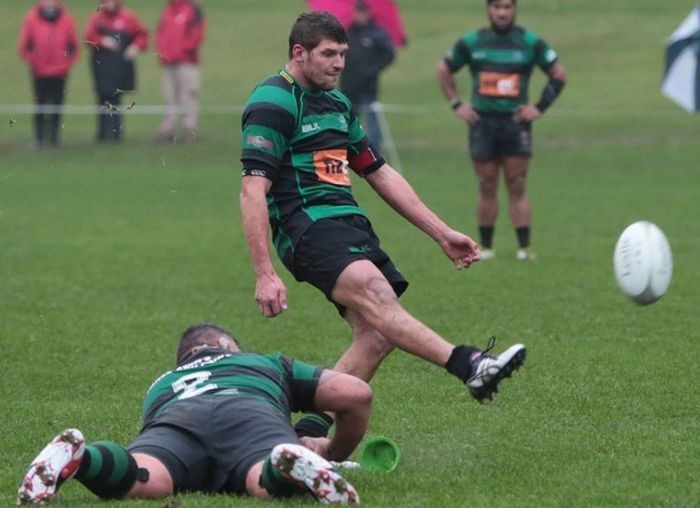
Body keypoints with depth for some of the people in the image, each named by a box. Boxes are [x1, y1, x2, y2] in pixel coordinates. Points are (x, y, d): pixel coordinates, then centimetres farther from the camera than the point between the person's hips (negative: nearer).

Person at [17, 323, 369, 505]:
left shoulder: (161, 385, 47)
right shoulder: (267, 363, 42)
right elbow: (355, 394, 34)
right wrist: (333, 452, 53)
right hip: (252, 412, -1)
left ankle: (76, 458, -59)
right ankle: (293, 465, -64)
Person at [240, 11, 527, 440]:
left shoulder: (337, 104, 23)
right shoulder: (273, 103, -5)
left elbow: (381, 174, 29)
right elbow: (253, 190, -12)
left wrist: (442, 233, 25)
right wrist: (264, 274, -20)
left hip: (351, 226, 9)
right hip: (309, 226, -9)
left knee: (378, 333, -11)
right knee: (372, 292, -31)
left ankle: (311, 434, -9)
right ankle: (469, 365, -51)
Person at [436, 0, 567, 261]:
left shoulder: (530, 43, 2)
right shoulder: (471, 43, 6)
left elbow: (559, 73, 8)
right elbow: (444, 70, 19)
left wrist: (540, 107, 2)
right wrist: (456, 104, 9)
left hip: (515, 121, -1)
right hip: (482, 122, 1)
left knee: (517, 188, -6)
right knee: (486, 188, 2)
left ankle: (524, 247, -7)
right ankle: (485, 247, 10)